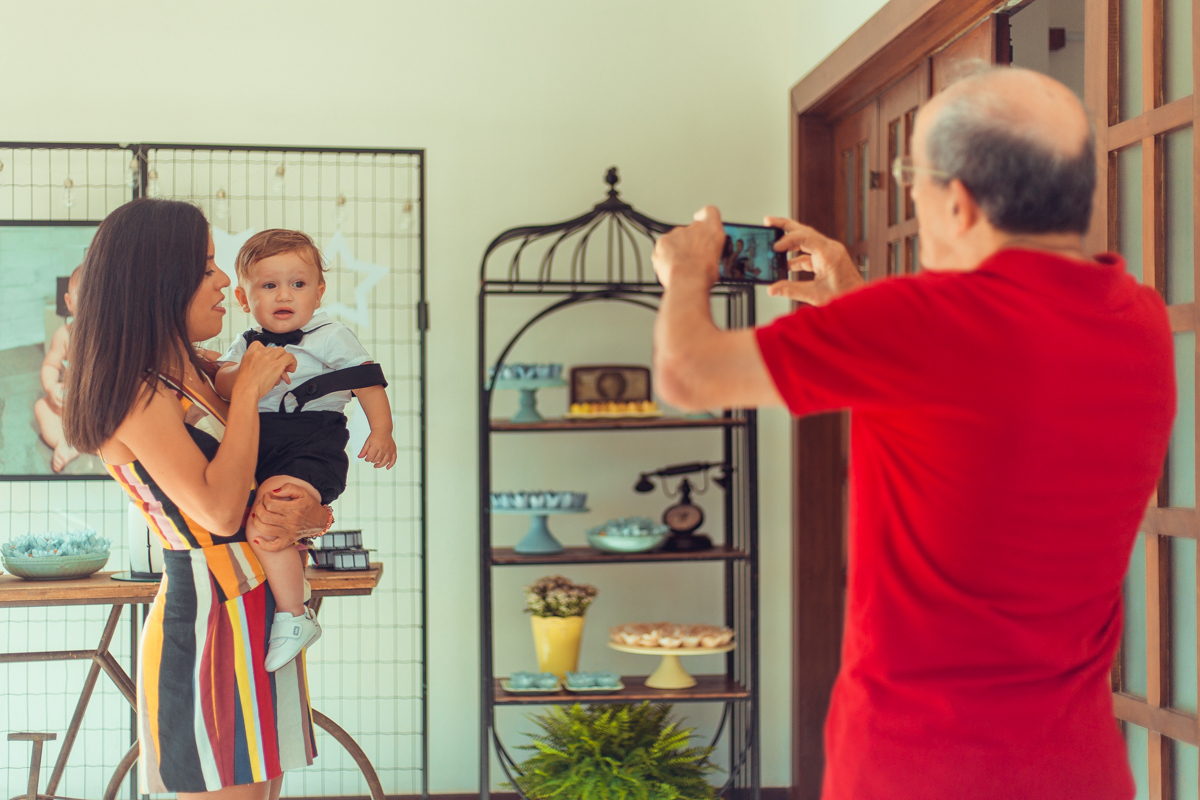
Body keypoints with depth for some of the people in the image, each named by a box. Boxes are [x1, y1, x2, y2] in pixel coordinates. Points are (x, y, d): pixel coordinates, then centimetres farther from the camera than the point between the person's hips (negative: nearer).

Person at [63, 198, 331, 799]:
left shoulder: (201, 380, 12)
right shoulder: (139, 396, -15)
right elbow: (221, 511, -24)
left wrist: (307, 515, -10)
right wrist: (247, 392, -15)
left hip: (259, 614, 9)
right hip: (206, 627, -9)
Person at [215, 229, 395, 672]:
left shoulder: (331, 337, 2)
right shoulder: (247, 344, 16)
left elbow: (369, 382, 1)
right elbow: (222, 385, 2)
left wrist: (382, 431, -12)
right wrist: (247, 372, -19)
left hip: (310, 448, -8)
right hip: (254, 448, 8)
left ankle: (293, 617, -12)